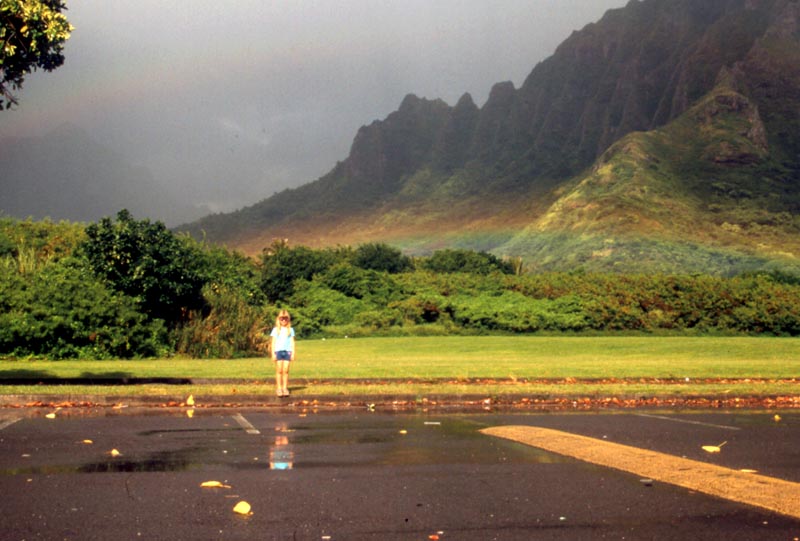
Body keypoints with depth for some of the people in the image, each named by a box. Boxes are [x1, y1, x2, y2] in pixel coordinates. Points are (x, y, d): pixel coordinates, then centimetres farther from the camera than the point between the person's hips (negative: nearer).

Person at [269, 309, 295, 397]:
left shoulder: (290, 330, 10)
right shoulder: (276, 329, 6)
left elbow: (292, 342, 11)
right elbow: (273, 342, 5)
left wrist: (293, 353, 4)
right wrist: (273, 353, -1)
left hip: (287, 351, 1)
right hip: (278, 351, -1)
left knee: (285, 370, -1)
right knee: (279, 370, -1)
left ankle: (285, 388, 5)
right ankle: (278, 388, 2)